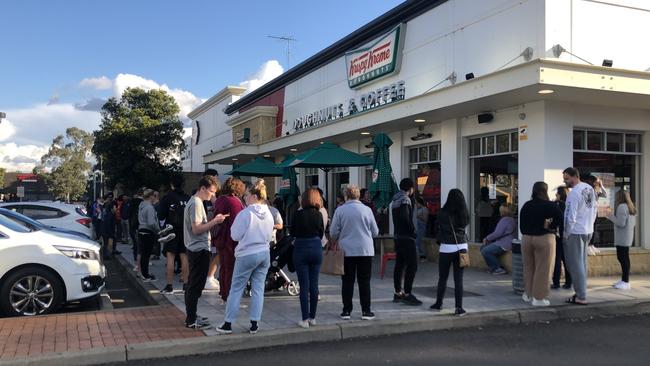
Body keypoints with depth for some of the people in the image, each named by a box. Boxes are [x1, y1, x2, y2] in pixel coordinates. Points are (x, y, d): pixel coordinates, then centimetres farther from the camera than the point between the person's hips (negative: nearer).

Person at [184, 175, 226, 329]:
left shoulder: (194, 201, 15)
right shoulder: (196, 203, -17)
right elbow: (196, 229, -22)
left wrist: (214, 220, 8)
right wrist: (215, 221, -17)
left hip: (195, 249, 11)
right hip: (200, 249, -11)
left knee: (192, 285, 16)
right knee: (196, 286, -5)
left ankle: (191, 316, 25)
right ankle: (191, 321, 1)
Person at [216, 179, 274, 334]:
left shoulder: (245, 214, -15)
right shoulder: (268, 214, 4)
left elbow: (235, 235, -9)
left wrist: (234, 225, 6)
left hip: (247, 255, -5)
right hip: (264, 253, 6)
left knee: (236, 289, 4)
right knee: (258, 288, 8)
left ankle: (228, 324, 10)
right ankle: (254, 324, 11)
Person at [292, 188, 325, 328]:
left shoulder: (299, 214, -10)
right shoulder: (319, 214, -1)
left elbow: (293, 232, 1)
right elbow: (321, 233, 9)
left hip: (301, 249, -3)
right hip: (316, 248, 3)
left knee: (304, 286, 0)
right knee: (314, 284, 10)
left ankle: (305, 319, 2)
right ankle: (312, 317, 18)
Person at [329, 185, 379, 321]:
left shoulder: (340, 210, -4)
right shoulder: (367, 209, -2)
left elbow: (333, 233, -2)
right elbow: (375, 232, 4)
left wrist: (340, 239, 19)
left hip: (346, 251, 0)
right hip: (366, 251, 0)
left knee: (347, 282, 8)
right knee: (364, 282, 7)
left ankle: (346, 311, 11)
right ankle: (366, 311, 9)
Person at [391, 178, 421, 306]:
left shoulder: (395, 199, 15)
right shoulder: (405, 199, -13)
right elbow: (405, 217, -24)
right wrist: (413, 230, -15)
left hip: (398, 236, 9)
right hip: (407, 237, -9)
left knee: (399, 265, 12)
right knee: (412, 265, -7)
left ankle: (398, 293, 17)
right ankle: (407, 294, -8)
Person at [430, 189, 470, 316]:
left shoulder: (443, 213, -8)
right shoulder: (464, 214, 2)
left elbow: (437, 228, 1)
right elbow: (464, 227, 13)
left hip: (446, 247, -3)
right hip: (462, 247, 3)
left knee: (443, 278, 10)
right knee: (458, 279, 3)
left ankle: (438, 304, 22)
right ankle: (459, 307, 1)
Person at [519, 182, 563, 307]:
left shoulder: (526, 205, 6)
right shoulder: (549, 205, -9)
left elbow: (521, 224, 7)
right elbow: (560, 217, -18)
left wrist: (526, 233, 14)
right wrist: (551, 226, -5)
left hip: (526, 239, 5)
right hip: (544, 239, -5)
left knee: (529, 267, 16)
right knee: (542, 269, 1)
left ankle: (528, 294, 24)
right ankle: (539, 298, 2)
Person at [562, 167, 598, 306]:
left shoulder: (574, 193, -19)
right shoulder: (590, 189, 9)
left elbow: (571, 217, -20)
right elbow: (595, 208, 15)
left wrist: (566, 235, -10)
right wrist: (590, 225, 19)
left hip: (575, 232, -9)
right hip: (588, 231, 9)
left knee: (576, 264, -3)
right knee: (582, 263, 16)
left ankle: (581, 297, 0)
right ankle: (581, 292, 23)